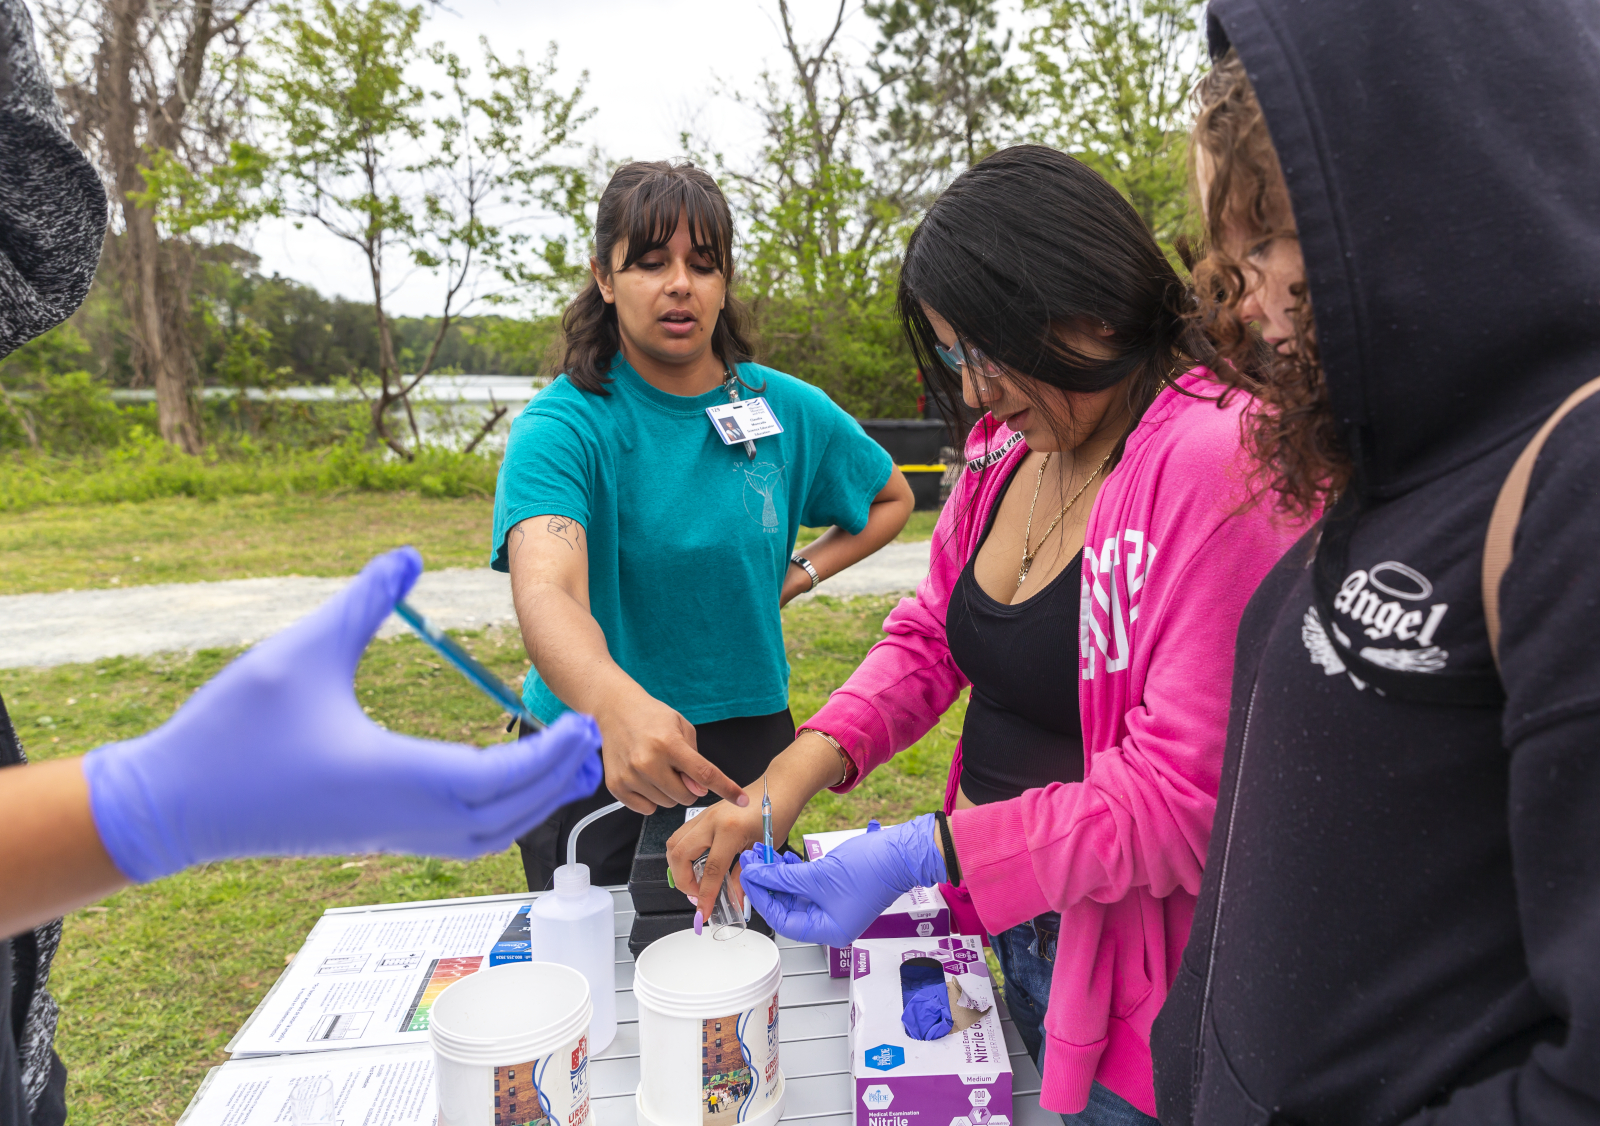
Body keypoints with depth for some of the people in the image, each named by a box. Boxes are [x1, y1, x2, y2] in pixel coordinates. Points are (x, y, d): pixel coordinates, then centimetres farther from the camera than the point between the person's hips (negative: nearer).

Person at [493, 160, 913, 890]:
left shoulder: (787, 410, -2)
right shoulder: (562, 425, -15)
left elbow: (891, 501, 15)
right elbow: (545, 592, -33)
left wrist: (799, 576, 0)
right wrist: (617, 706, -53)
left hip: (749, 748, 3)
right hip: (597, 753, -2)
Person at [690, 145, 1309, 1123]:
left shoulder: (1217, 465, -24)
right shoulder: (1007, 449, 1)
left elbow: (1183, 800, -26)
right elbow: (928, 638, 6)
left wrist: (922, 854, -27)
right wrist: (798, 772, -9)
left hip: (1126, 981, -7)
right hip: (1008, 926, 7)